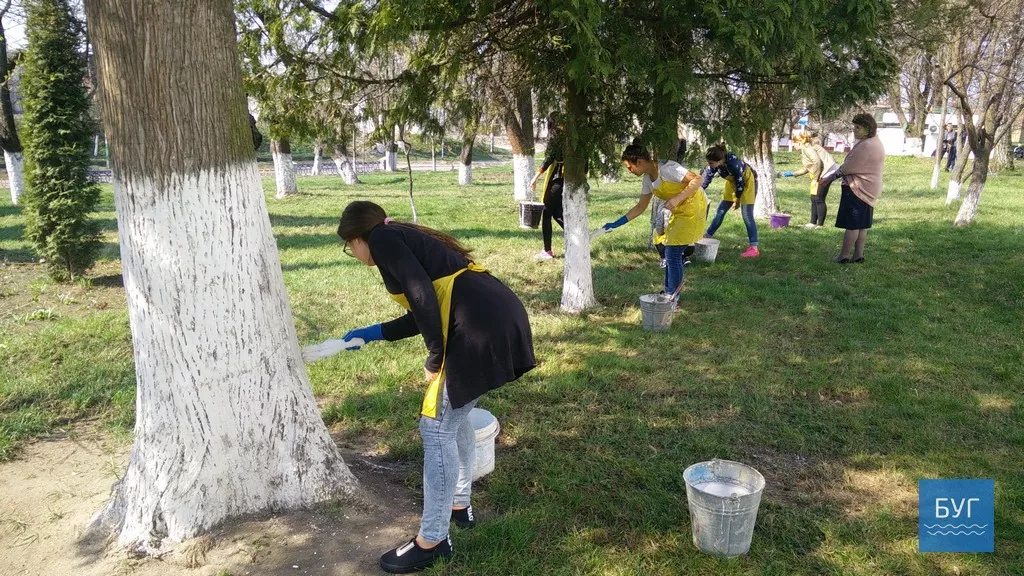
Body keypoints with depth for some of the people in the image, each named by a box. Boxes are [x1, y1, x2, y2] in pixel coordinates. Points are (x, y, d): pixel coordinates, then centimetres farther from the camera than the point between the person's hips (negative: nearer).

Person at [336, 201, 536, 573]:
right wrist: (373, 333, 46)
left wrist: (434, 360, -5)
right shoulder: (404, 238, 27)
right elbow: (426, 311, 34)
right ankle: (459, 506, 40)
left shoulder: (382, 238, 1)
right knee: (454, 414, 24)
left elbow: (423, 297, -14)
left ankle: (432, 540, 12)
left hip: (481, 326, -10)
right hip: (501, 316, 10)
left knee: (437, 427, 1)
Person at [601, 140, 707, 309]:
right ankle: (669, 296, 22)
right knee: (671, 254, 11)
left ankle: (672, 300, -1)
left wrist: (677, 198, -30)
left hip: (693, 207, -9)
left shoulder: (667, 168, -22)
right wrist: (616, 224, 7)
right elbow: (640, 207, 11)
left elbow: (697, 179, -22)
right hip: (678, 211, 9)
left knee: (673, 254, -9)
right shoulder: (647, 179, 4)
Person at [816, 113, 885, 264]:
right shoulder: (876, 143, 14)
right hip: (869, 189, 10)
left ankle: (844, 256, 1)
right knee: (862, 224, 12)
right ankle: (858, 255, 17)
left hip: (857, 189, -10)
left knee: (852, 224, -4)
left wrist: (830, 178, -9)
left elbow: (848, 167, -19)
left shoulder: (865, 146, -21)